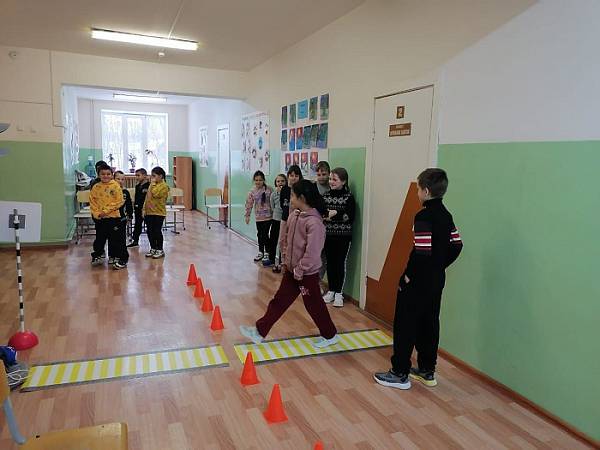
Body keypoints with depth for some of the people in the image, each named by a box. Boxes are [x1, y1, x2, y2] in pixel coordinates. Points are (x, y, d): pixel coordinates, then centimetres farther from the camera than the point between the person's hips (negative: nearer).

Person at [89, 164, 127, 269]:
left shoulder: (115, 186, -5)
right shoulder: (96, 187, 5)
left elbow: (119, 201, -10)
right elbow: (92, 202, 6)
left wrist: (106, 210, -14)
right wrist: (97, 213, -8)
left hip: (113, 216, -4)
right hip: (100, 218, 4)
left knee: (116, 239, -1)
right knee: (99, 238, 17)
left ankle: (122, 260, 6)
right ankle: (98, 255, 37)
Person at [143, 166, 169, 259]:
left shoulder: (163, 185, -11)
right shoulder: (152, 185, 15)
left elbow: (154, 194, -25)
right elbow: (147, 197, 18)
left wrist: (152, 183, -13)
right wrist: (144, 209, 11)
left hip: (158, 213, -8)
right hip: (149, 212, 8)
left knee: (157, 231, -2)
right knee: (149, 231, 10)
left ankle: (160, 250, 10)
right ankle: (153, 249, 22)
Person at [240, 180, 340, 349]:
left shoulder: (314, 222, -25)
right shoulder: (294, 215, 1)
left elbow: (312, 252, -26)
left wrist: (299, 270, -18)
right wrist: (286, 260, 14)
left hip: (307, 273, -8)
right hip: (292, 269, 8)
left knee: (314, 304, 9)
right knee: (279, 301, 14)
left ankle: (330, 335, 29)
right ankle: (259, 332, 23)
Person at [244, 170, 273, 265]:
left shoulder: (268, 189, -7)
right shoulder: (252, 192, 1)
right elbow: (249, 204, 4)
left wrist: (274, 213, -8)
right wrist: (247, 215, 3)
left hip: (268, 216, -4)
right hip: (258, 217, 4)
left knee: (265, 234, -5)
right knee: (259, 234, 14)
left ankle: (267, 253, 8)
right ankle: (261, 252, 30)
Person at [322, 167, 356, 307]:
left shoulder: (349, 197, -7)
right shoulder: (326, 195, 6)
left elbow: (351, 217, -12)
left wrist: (336, 214, -23)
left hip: (343, 236, -4)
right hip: (328, 235, 4)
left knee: (340, 263, 2)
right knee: (330, 263, 9)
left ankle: (339, 293, 14)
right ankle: (331, 291, 22)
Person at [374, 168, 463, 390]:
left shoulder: (424, 216, -20)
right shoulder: (446, 215, 7)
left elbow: (422, 251, -27)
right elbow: (456, 245, 10)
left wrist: (407, 276, -17)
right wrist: (439, 266, 14)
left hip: (418, 282, -9)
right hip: (437, 280, 9)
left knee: (405, 325, 3)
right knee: (429, 324, 17)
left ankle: (400, 374, 12)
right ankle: (427, 371, 28)